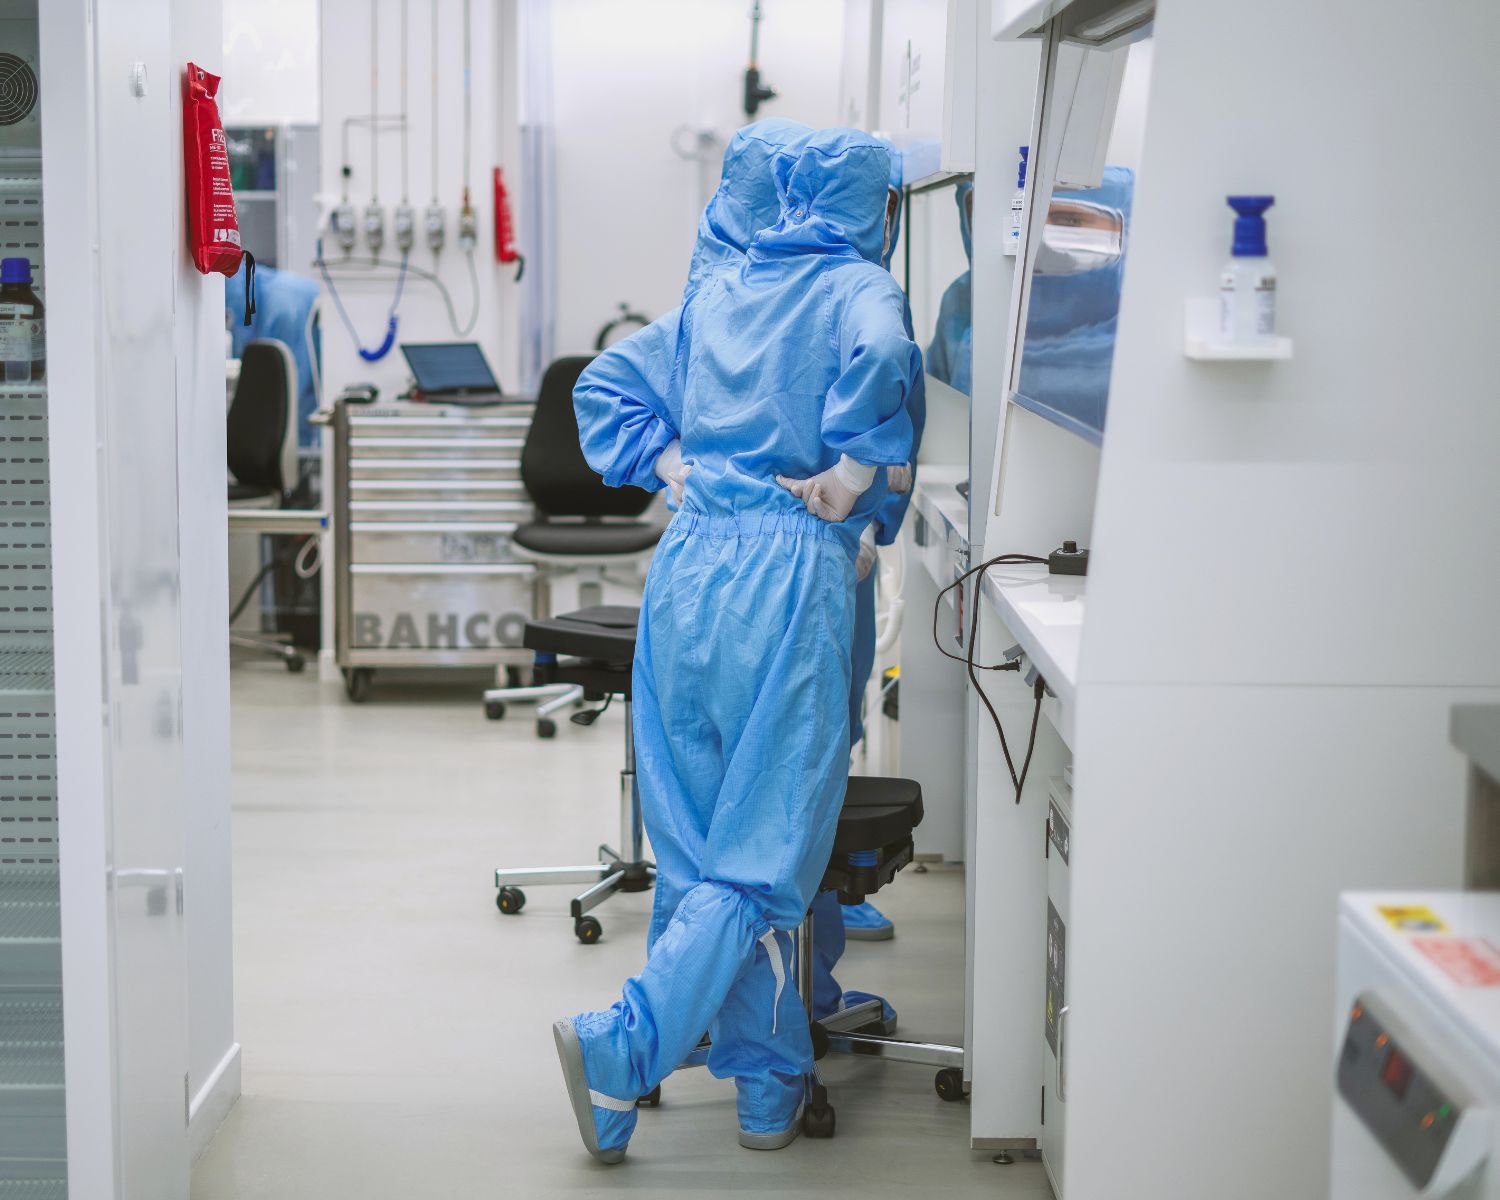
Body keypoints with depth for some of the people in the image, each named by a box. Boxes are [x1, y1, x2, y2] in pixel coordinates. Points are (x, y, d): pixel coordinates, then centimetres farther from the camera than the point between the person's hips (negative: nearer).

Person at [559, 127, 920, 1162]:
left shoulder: (717, 298, 19)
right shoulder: (859, 288, 1)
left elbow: (606, 386, 19)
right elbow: (879, 358, -22)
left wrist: (672, 464, 14)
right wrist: (852, 476, -12)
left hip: (686, 570, 7)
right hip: (790, 577, -6)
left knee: (710, 843, 11)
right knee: (766, 853, -2)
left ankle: (770, 1087, 18)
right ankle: (623, 1045, -15)